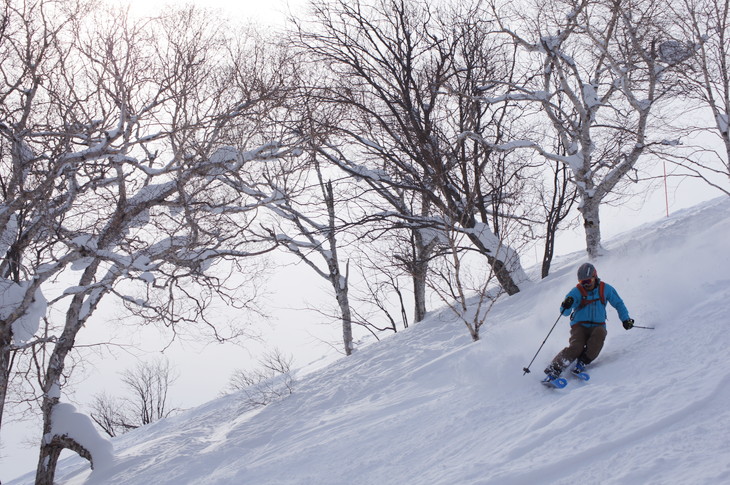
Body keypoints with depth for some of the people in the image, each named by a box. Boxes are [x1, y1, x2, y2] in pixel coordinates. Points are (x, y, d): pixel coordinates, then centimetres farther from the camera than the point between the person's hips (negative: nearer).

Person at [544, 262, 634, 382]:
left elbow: (618, 304, 15)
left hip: (597, 326, 2)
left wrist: (625, 319, 3)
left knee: (600, 333, -35)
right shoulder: (577, 292, -6)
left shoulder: (605, 289, 1)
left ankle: (582, 363, -28)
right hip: (580, 326, -2)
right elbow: (564, 312, -14)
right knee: (576, 347, -30)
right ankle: (554, 369, -26)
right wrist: (566, 306, -38)